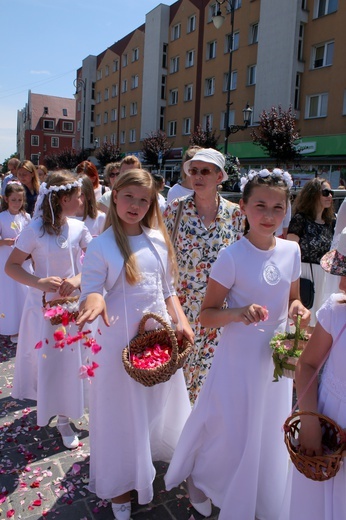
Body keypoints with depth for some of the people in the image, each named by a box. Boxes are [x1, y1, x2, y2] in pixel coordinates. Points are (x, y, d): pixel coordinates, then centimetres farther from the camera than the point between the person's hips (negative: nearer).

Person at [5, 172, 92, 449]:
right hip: (44, 305, -3)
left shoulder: (78, 227, -5)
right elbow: (11, 266, -12)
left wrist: (78, 278, -23)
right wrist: (39, 282, -27)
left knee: (72, 359, 13)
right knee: (48, 360, 9)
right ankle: (49, 405, 34)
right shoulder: (35, 229, -15)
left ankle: (64, 418, 34)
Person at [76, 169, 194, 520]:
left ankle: (152, 453, 50)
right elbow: (91, 289, -13)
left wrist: (180, 320, -2)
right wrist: (94, 302, -35)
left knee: (159, 399, 21)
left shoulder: (159, 240, 2)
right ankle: (120, 486, 31)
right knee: (123, 408, 9)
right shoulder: (101, 246, -11)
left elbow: (167, 288, 8)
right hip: (121, 337, -4)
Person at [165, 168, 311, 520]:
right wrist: (239, 313, -31)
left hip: (277, 358, 5)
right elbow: (206, 314, -13)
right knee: (232, 433, 10)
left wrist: (298, 310, -11)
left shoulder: (291, 251, -3)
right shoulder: (232, 257, -18)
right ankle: (198, 476, 43)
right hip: (239, 358, -5)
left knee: (270, 434, 21)